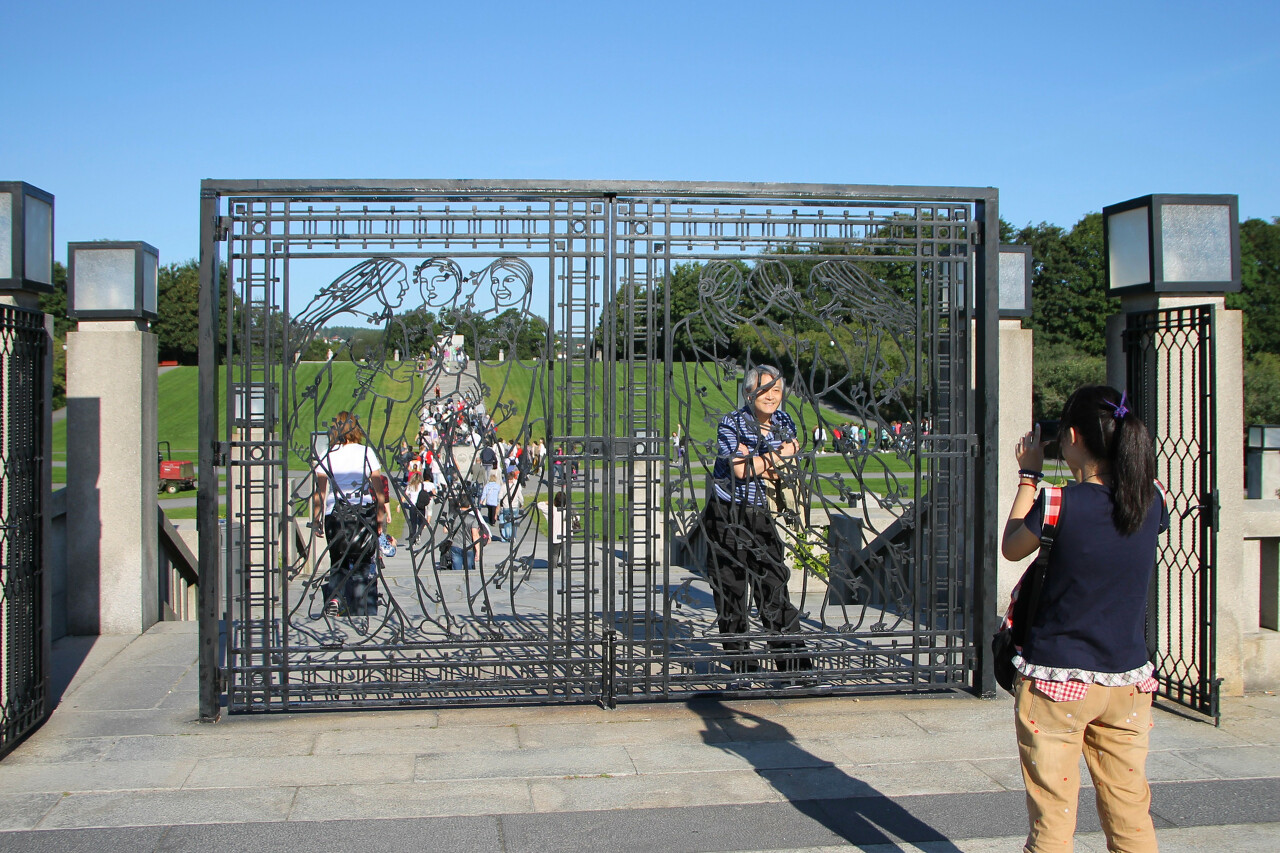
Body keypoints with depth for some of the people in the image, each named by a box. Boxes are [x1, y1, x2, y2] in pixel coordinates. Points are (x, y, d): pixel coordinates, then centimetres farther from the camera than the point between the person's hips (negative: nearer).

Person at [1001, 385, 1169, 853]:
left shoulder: (1059, 505, -17)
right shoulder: (1152, 501, -4)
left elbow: (1011, 548, 3)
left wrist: (1029, 474, 9)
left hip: (1056, 680, -4)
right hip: (1128, 682, 5)